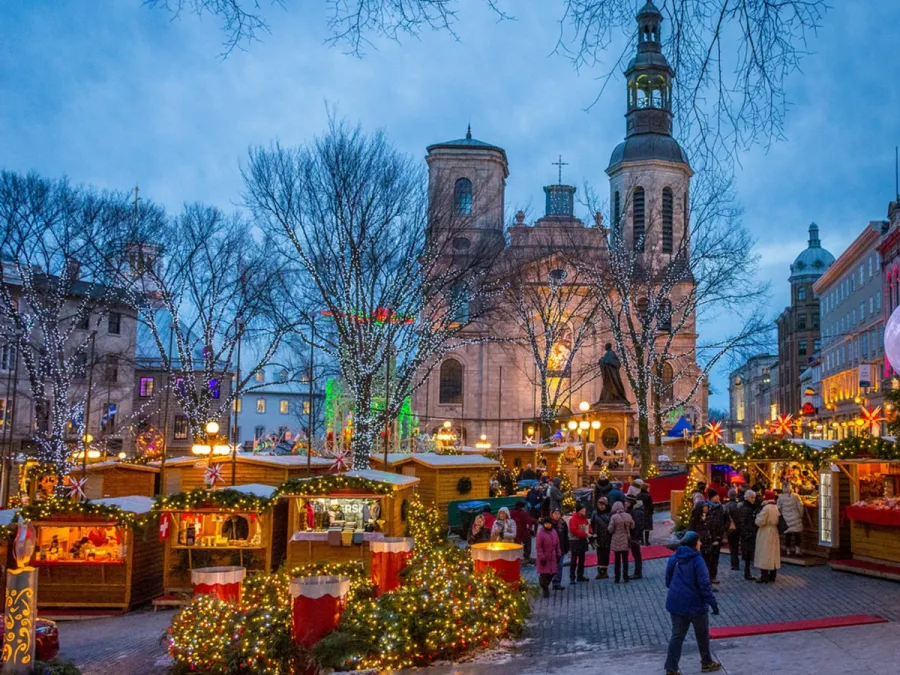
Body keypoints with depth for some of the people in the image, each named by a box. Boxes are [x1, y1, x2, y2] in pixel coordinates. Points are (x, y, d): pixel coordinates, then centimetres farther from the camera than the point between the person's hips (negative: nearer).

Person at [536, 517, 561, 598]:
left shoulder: (554, 532, 5)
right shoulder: (541, 533, -13)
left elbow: (557, 544, 13)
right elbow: (538, 547, -13)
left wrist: (558, 554, 10)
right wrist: (542, 557, -15)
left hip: (552, 557, 6)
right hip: (544, 557, -6)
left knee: (552, 573, 7)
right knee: (544, 573, -4)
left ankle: (545, 585, 29)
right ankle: (545, 590, 11)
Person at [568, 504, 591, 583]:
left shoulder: (584, 518, 12)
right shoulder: (573, 519, -13)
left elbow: (588, 526, 22)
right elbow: (574, 530, -20)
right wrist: (585, 534, -21)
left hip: (583, 540, 8)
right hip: (575, 541, -8)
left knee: (582, 559, 14)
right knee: (574, 560, -8)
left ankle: (580, 576, 23)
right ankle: (572, 577, -7)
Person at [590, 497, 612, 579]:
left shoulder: (610, 514, 0)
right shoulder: (595, 514, 5)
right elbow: (592, 526, 4)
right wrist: (594, 536, -3)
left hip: (607, 538, -1)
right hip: (599, 538, 1)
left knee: (606, 555, 6)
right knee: (600, 555, 1)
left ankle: (605, 572, 15)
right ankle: (599, 572, 4)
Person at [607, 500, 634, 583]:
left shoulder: (613, 517, -15)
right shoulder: (628, 516, -4)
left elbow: (610, 530, -12)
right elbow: (632, 527, 8)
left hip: (616, 541, -2)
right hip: (626, 541, 2)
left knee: (617, 559, 8)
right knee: (625, 559, 10)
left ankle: (617, 578, 11)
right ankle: (626, 577, 11)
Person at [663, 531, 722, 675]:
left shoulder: (673, 558, 3)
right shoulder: (697, 560, -17)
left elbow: (668, 580, 11)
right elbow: (704, 585, -19)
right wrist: (713, 603, -14)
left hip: (676, 603, 5)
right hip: (695, 604, -5)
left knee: (677, 636, 9)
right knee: (702, 635, 17)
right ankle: (706, 663, 34)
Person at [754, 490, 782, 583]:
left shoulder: (766, 508, -18)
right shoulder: (777, 508, 6)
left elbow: (760, 522, -18)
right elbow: (778, 521, 13)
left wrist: (758, 516, -1)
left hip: (765, 534, -8)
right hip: (774, 533, 8)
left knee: (764, 555, -3)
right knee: (773, 554, 12)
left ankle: (764, 577, -4)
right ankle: (772, 577, 17)